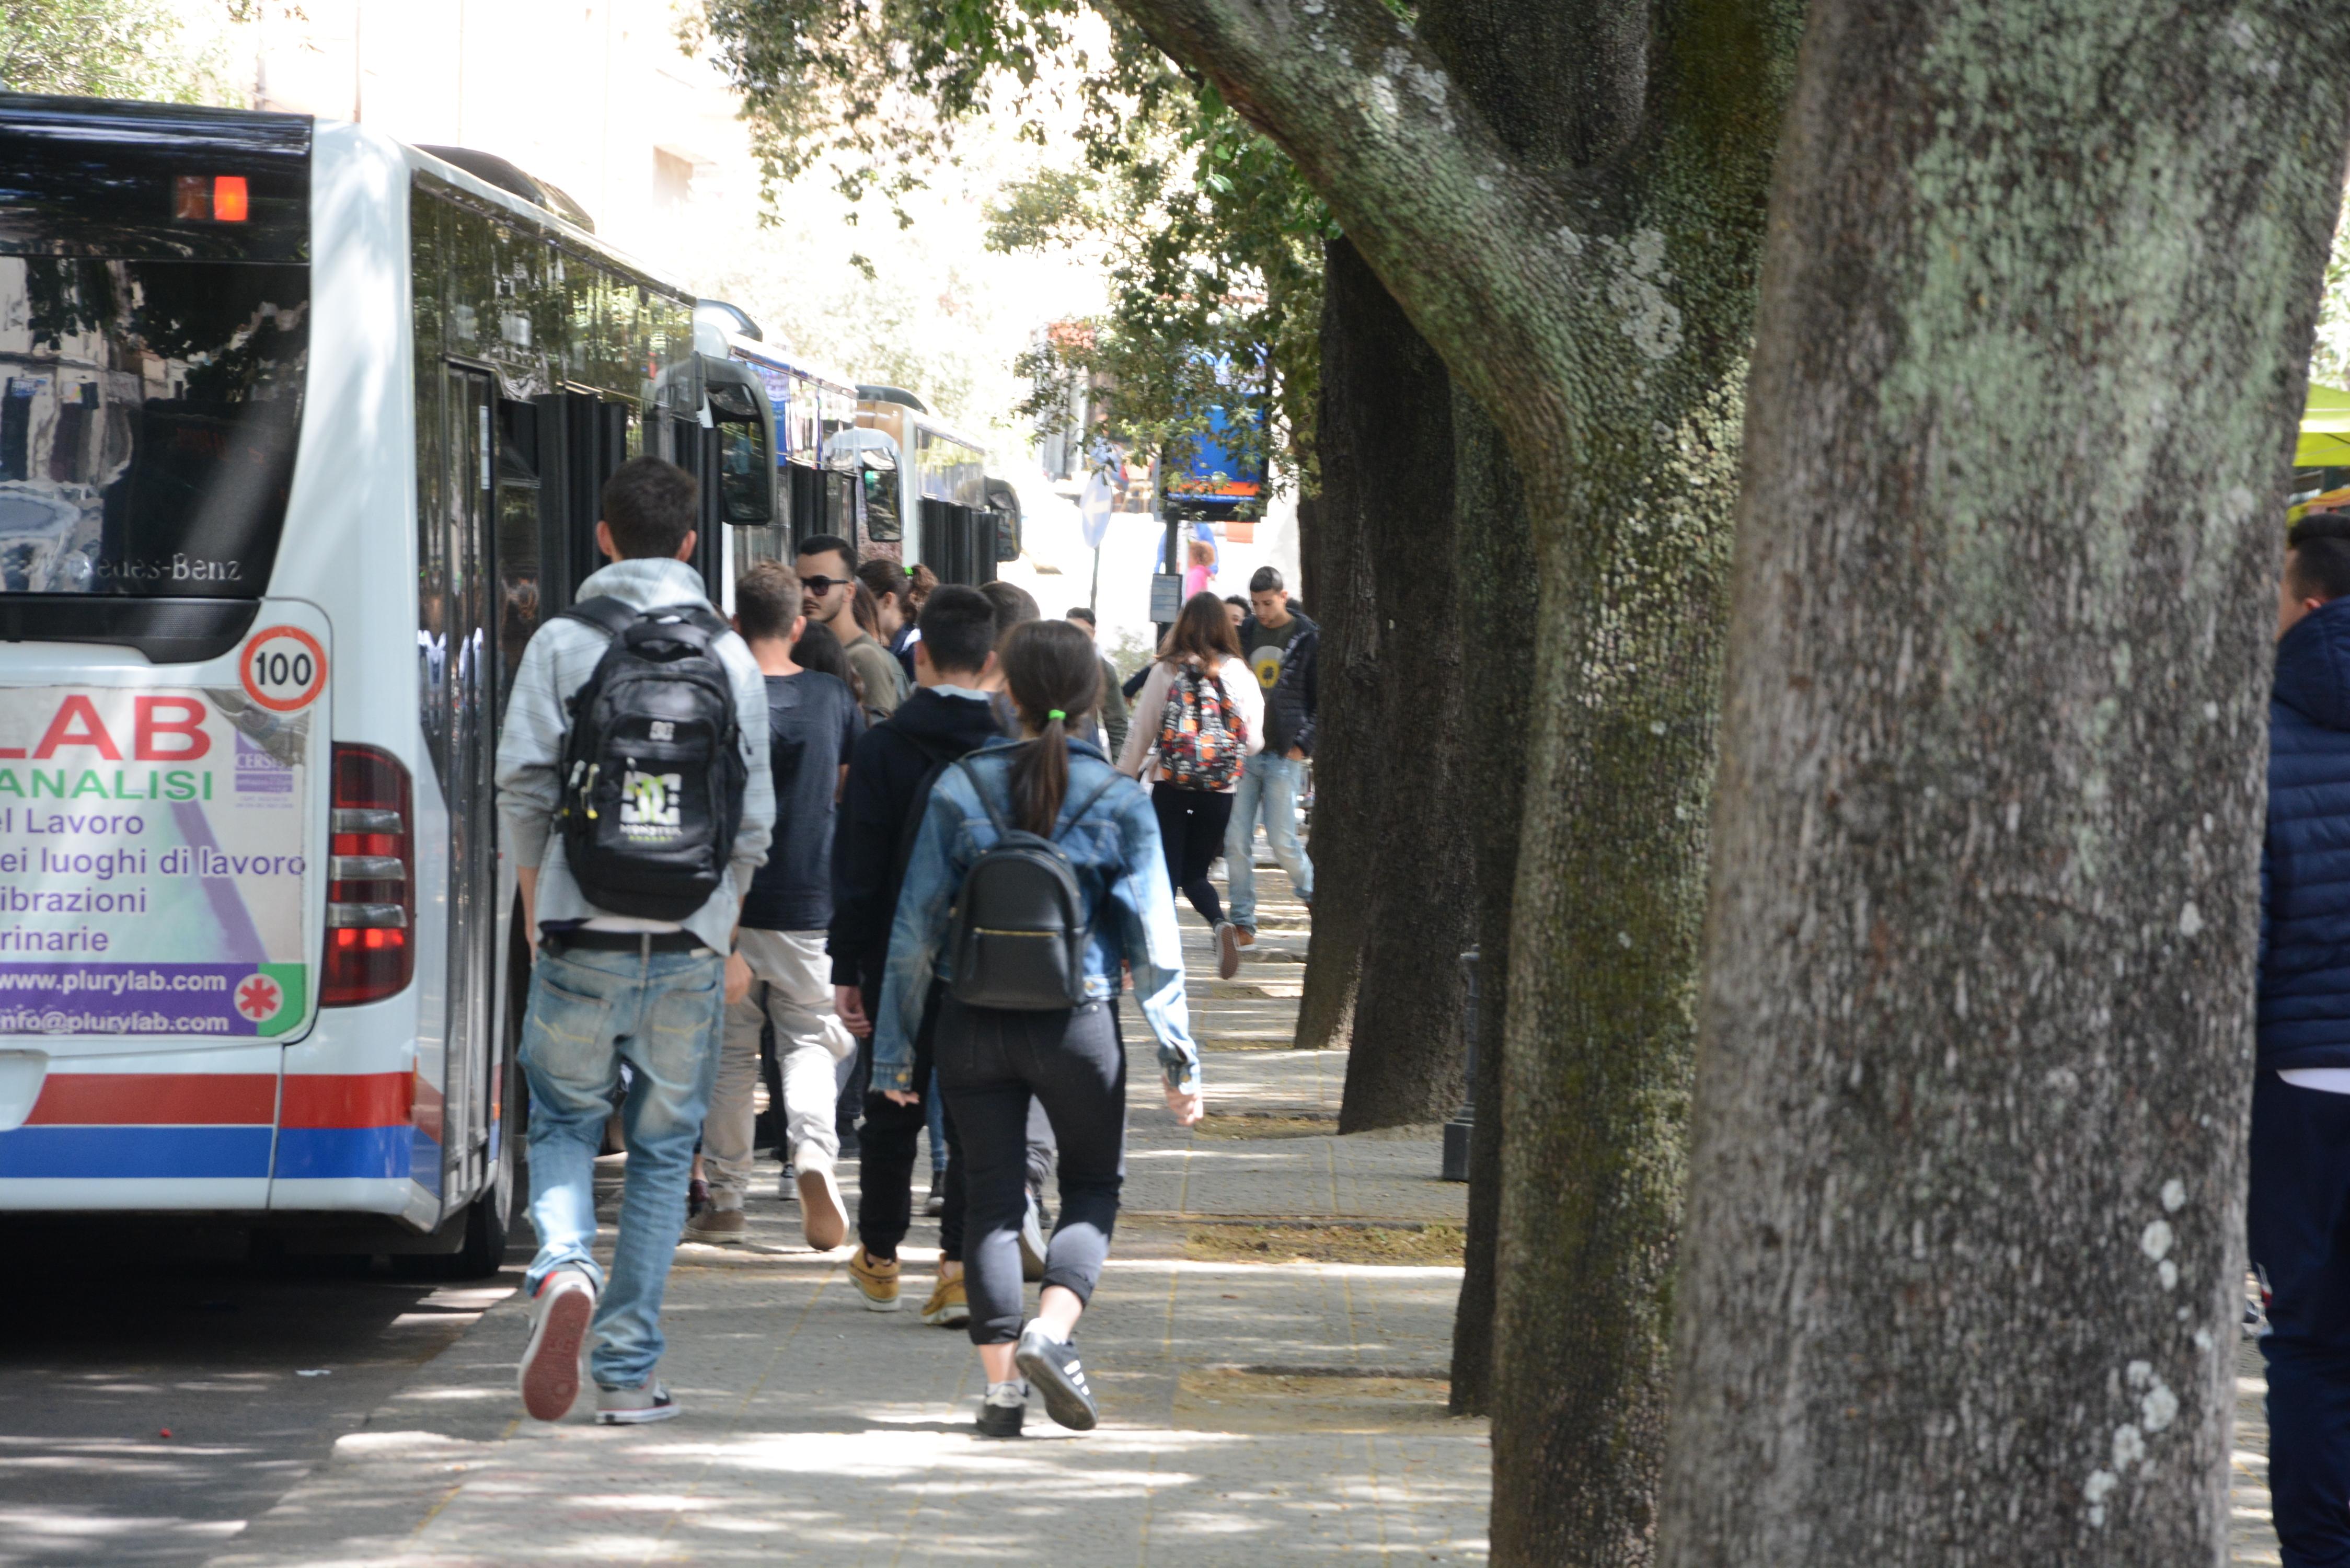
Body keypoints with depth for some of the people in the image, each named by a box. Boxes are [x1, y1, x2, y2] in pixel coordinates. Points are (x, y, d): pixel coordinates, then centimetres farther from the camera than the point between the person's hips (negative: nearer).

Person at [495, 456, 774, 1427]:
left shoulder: (562, 645, 0)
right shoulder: (730, 657, 6)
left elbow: (523, 790, -2)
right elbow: (754, 819, 8)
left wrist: (536, 915, 12)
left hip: (583, 936, -1)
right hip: (690, 943, 1)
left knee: (563, 1124, 12)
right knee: (663, 1148, 8)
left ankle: (562, 1266, -18)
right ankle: (626, 1371, 8)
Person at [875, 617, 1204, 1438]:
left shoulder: (959, 789, -3)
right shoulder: (1120, 802, -5)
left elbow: (916, 925, -2)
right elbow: (1152, 939, -4)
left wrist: (895, 1046, 5)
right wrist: (1179, 1056, 0)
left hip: (974, 1024, 1)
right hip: (1079, 1023, -1)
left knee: (992, 1196, 9)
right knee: (1094, 1184, 16)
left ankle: (1002, 1383, 5)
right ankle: (1052, 1329, -8)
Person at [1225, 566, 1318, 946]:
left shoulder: (1309, 639, -1)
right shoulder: (1244, 633, 9)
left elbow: (1325, 700, 3)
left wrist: (1305, 744, -7)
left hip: (1284, 755, -4)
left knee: (1282, 840, -6)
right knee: (1236, 840, -1)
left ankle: (1310, 889, 23)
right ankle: (1242, 924, 4)